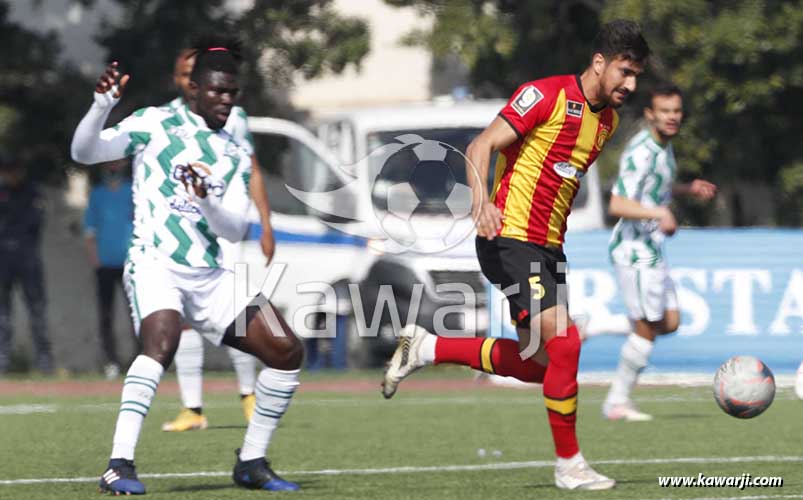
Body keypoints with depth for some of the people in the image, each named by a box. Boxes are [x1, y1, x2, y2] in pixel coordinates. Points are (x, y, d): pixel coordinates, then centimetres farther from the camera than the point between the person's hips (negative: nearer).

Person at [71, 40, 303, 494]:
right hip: (155, 265, -6)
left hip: (209, 277, 6)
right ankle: (120, 466, -36)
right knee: (162, 342, -35)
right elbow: (85, 152, -6)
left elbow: (236, 231, 4)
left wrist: (206, 201, -17)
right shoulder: (155, 124, 3)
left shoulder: (237, 158, 15)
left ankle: (252, 463, 12)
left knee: (288, 351, -2)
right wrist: (103, 105, -24)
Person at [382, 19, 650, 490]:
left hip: (549, 248, 9)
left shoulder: (608, 120, 12)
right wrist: (481, 201, -33)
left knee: (536, 363, 10)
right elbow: (482, 146, -17)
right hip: (511, 238, -9)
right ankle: (569, 464, -7)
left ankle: (426, 348, 25)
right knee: (564, 342, -17)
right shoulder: (546, 94, -13)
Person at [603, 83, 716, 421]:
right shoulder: (641, 152, -21)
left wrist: (688, 189, 17)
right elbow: (617, 205, -30)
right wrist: (659, 213, -43)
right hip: (634, 250, -9)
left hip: (652, 250, 9)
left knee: (669, 323, 10)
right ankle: (617, 402, 8)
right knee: (648, 328, -3)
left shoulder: (664, 145, 9)